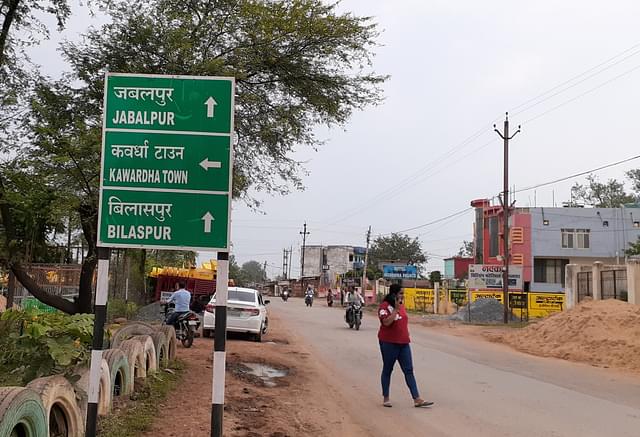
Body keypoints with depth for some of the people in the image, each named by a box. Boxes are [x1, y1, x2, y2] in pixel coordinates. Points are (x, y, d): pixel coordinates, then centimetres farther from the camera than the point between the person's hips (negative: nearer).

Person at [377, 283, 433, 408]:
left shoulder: (401, 305, 11)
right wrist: (396, 309, -24)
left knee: (409, 371, 3)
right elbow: (386, 322, -27)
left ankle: (417, 399, 1)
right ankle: (386, 398, 19)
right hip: (389, 343, -7)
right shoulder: (385, 306, -12)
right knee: (387, 370, 7)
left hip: (403, 343, 7)